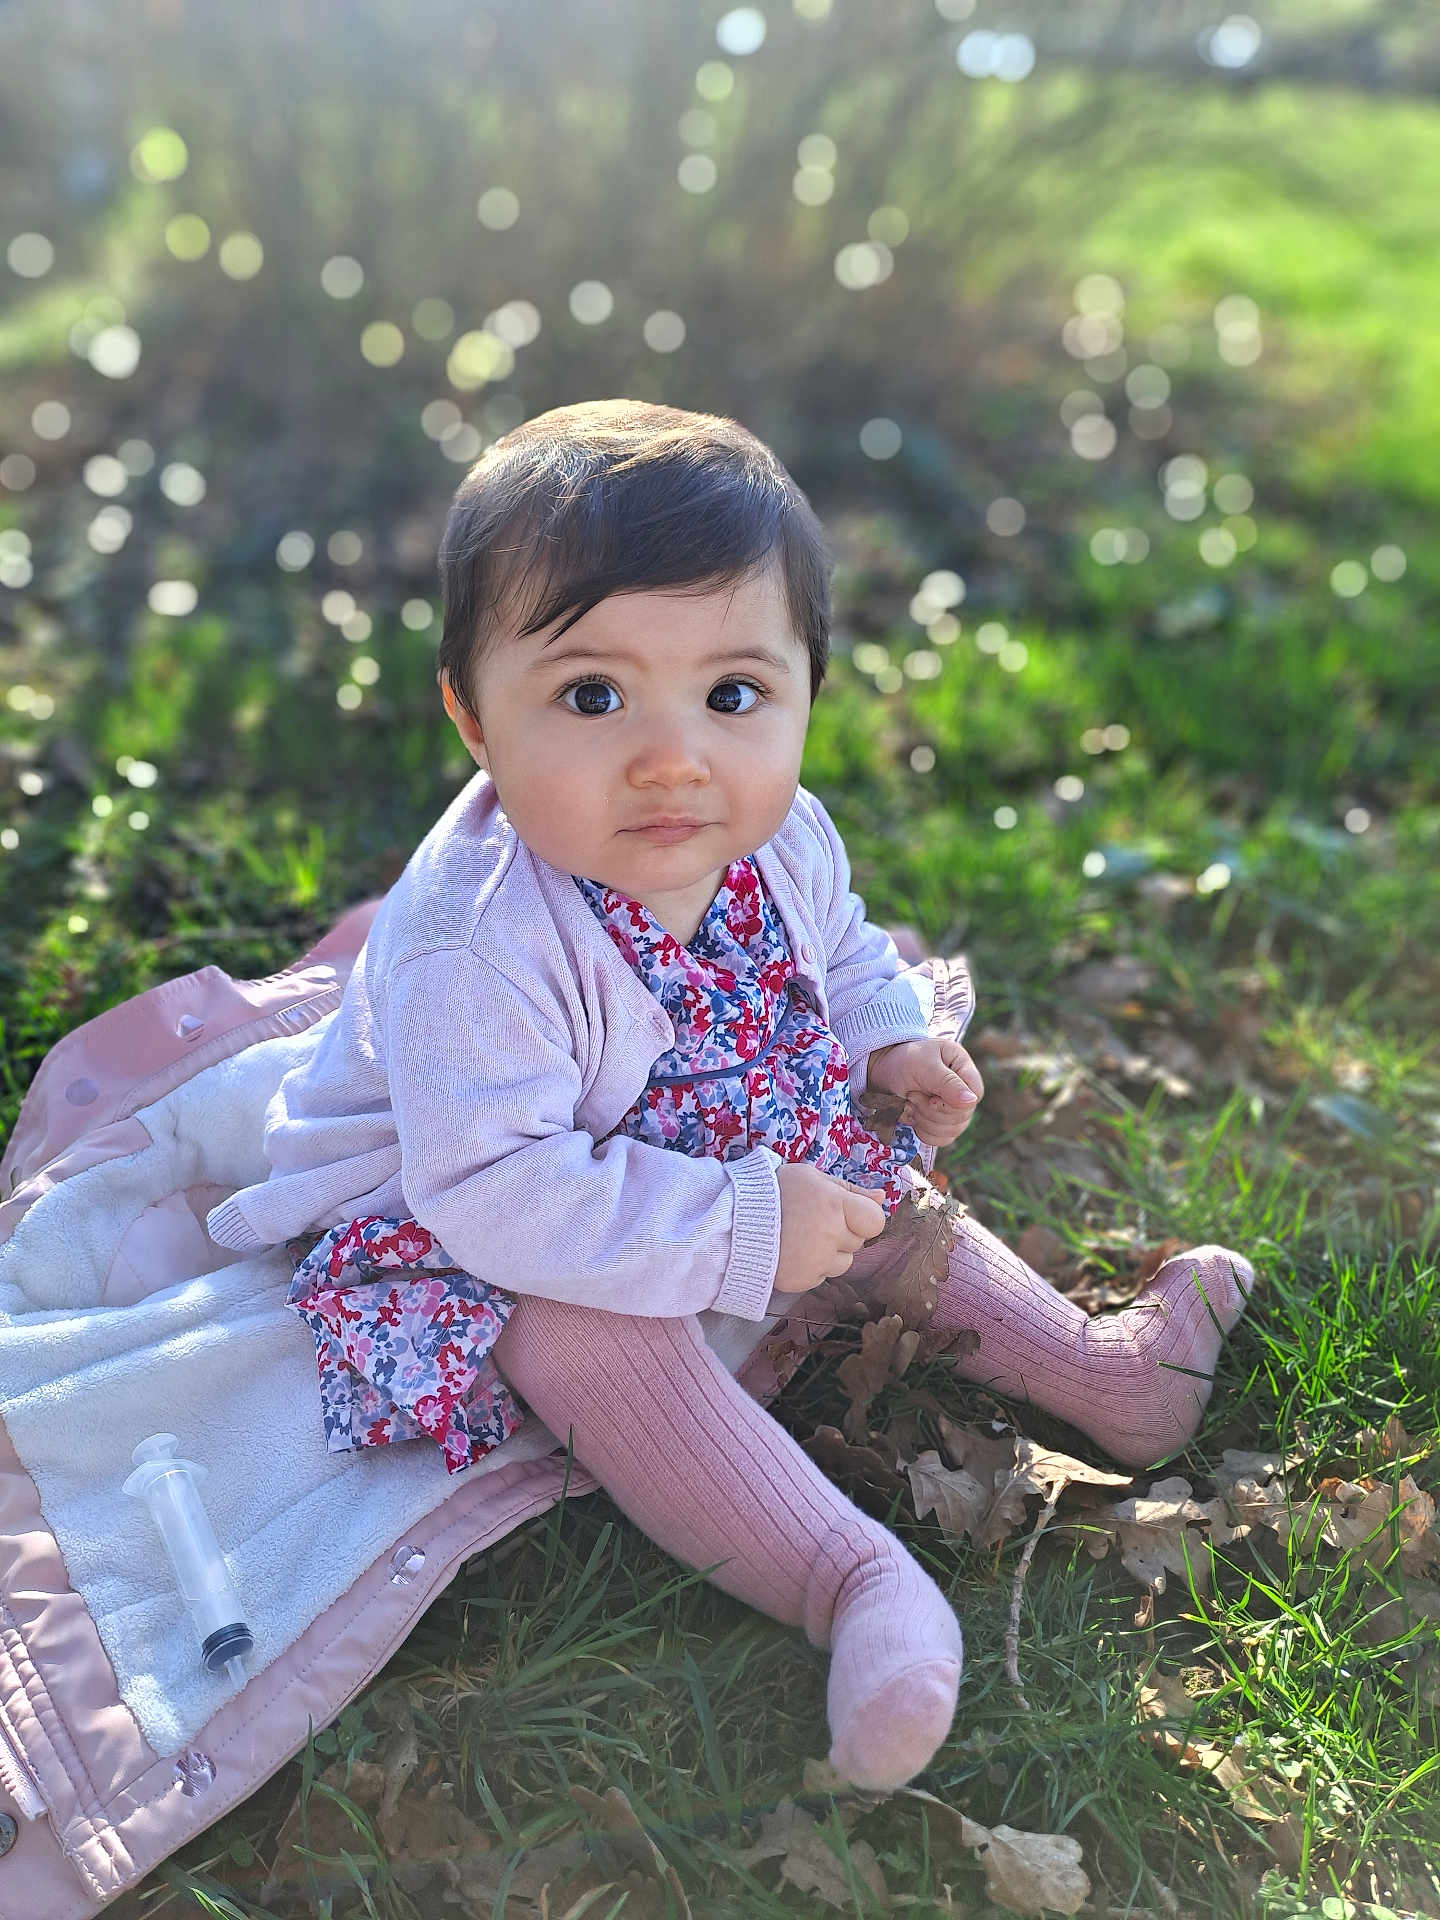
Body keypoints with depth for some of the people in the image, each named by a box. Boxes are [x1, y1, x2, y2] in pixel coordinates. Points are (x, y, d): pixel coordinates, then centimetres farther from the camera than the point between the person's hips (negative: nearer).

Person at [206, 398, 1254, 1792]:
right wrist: (741, 1232, -37)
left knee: (886, 1202, 6)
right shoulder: (474, 944, -38)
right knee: (591, 1339, -33)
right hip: (488, 1241, -7)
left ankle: (1102, 1369, 24)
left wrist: (890, 1043, -9)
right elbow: (496, 1193, -38)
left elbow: (839, 950, 11)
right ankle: (852, 1581, -31)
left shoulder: (782, 840, -13)